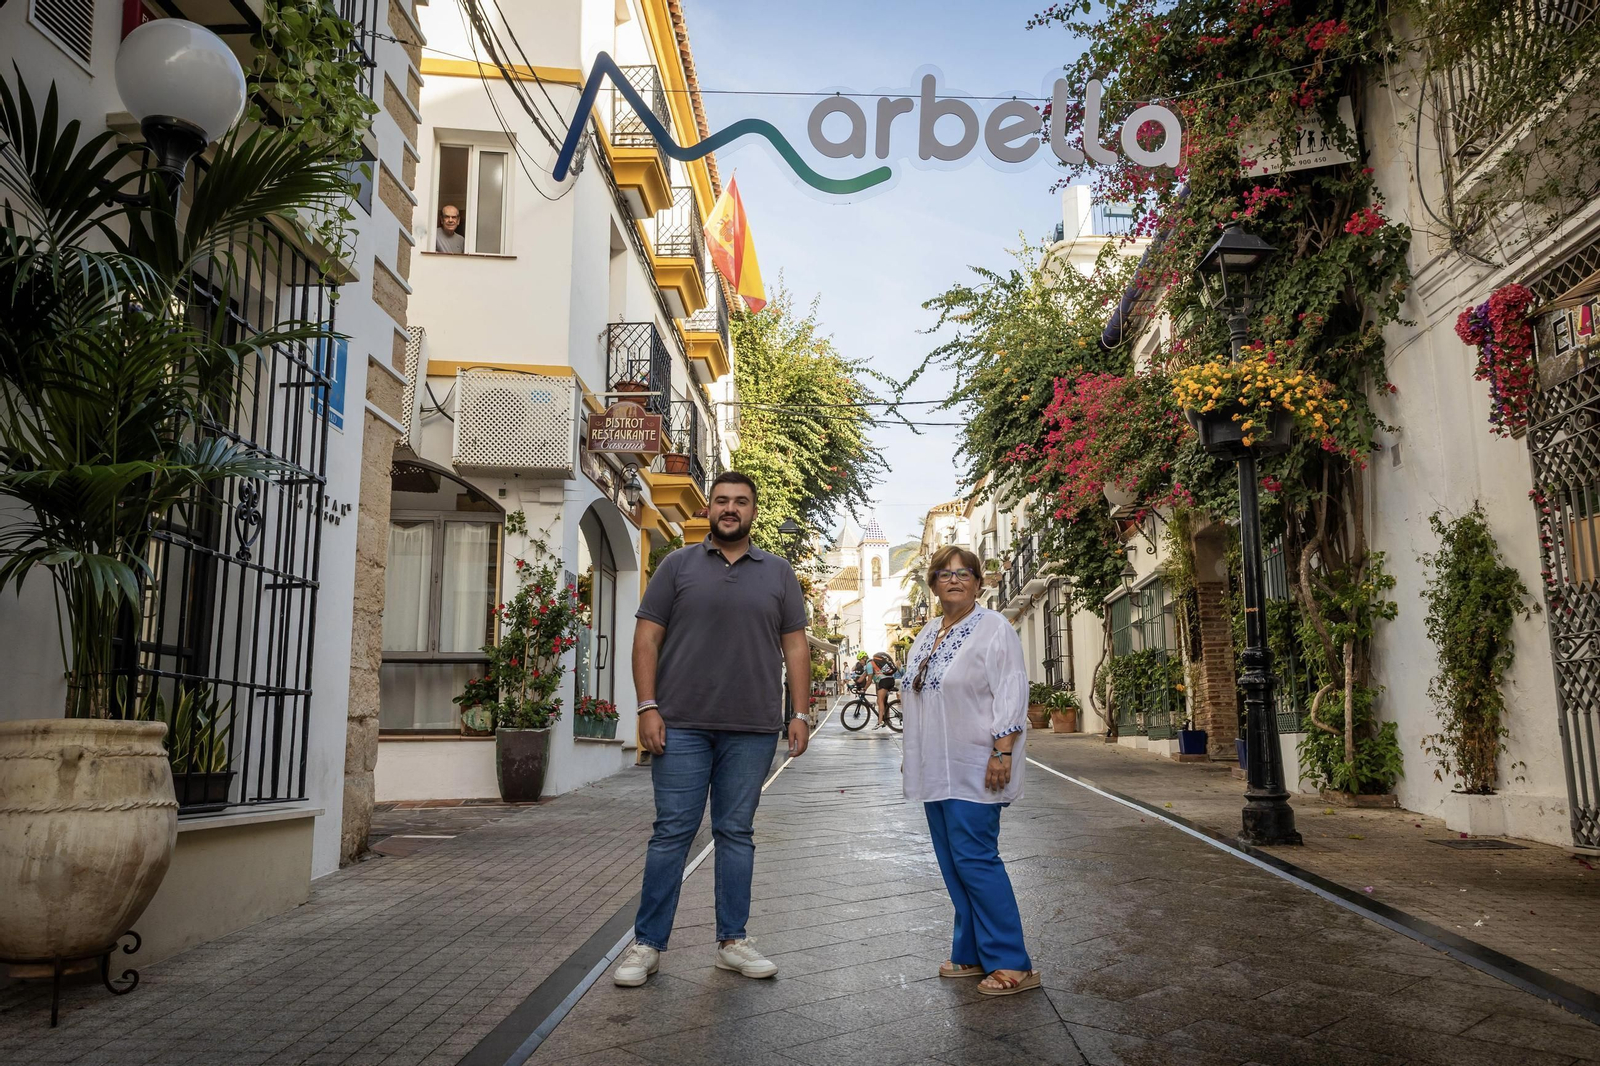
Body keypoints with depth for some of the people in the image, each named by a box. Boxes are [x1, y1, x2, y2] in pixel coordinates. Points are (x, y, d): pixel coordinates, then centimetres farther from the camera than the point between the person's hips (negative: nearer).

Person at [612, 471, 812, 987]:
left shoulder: (778, 573, 11)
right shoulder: (678, 565, 6)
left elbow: (795, 647, 9)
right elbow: (647, 638, 3)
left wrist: (800, 713, 2)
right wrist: (647, 707, -6)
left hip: (753, 730, 2)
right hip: (681, 726, -1)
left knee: (737, 833, 10)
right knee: (671, 833, 2)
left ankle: (732, 941, 20)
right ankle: (647, 944, 12)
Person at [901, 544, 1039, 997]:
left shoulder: (994, 628, -7)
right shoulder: (927, 634, 16)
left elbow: (1011, 694, -14)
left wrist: (1003, 752, -21)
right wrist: (912, 756, 21)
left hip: (974, 769, -8)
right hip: (937, 770, 8)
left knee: (974, 859, -9)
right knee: (954, 864, 10)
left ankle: (1011, 963, 0)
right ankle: (973, 955, 20)